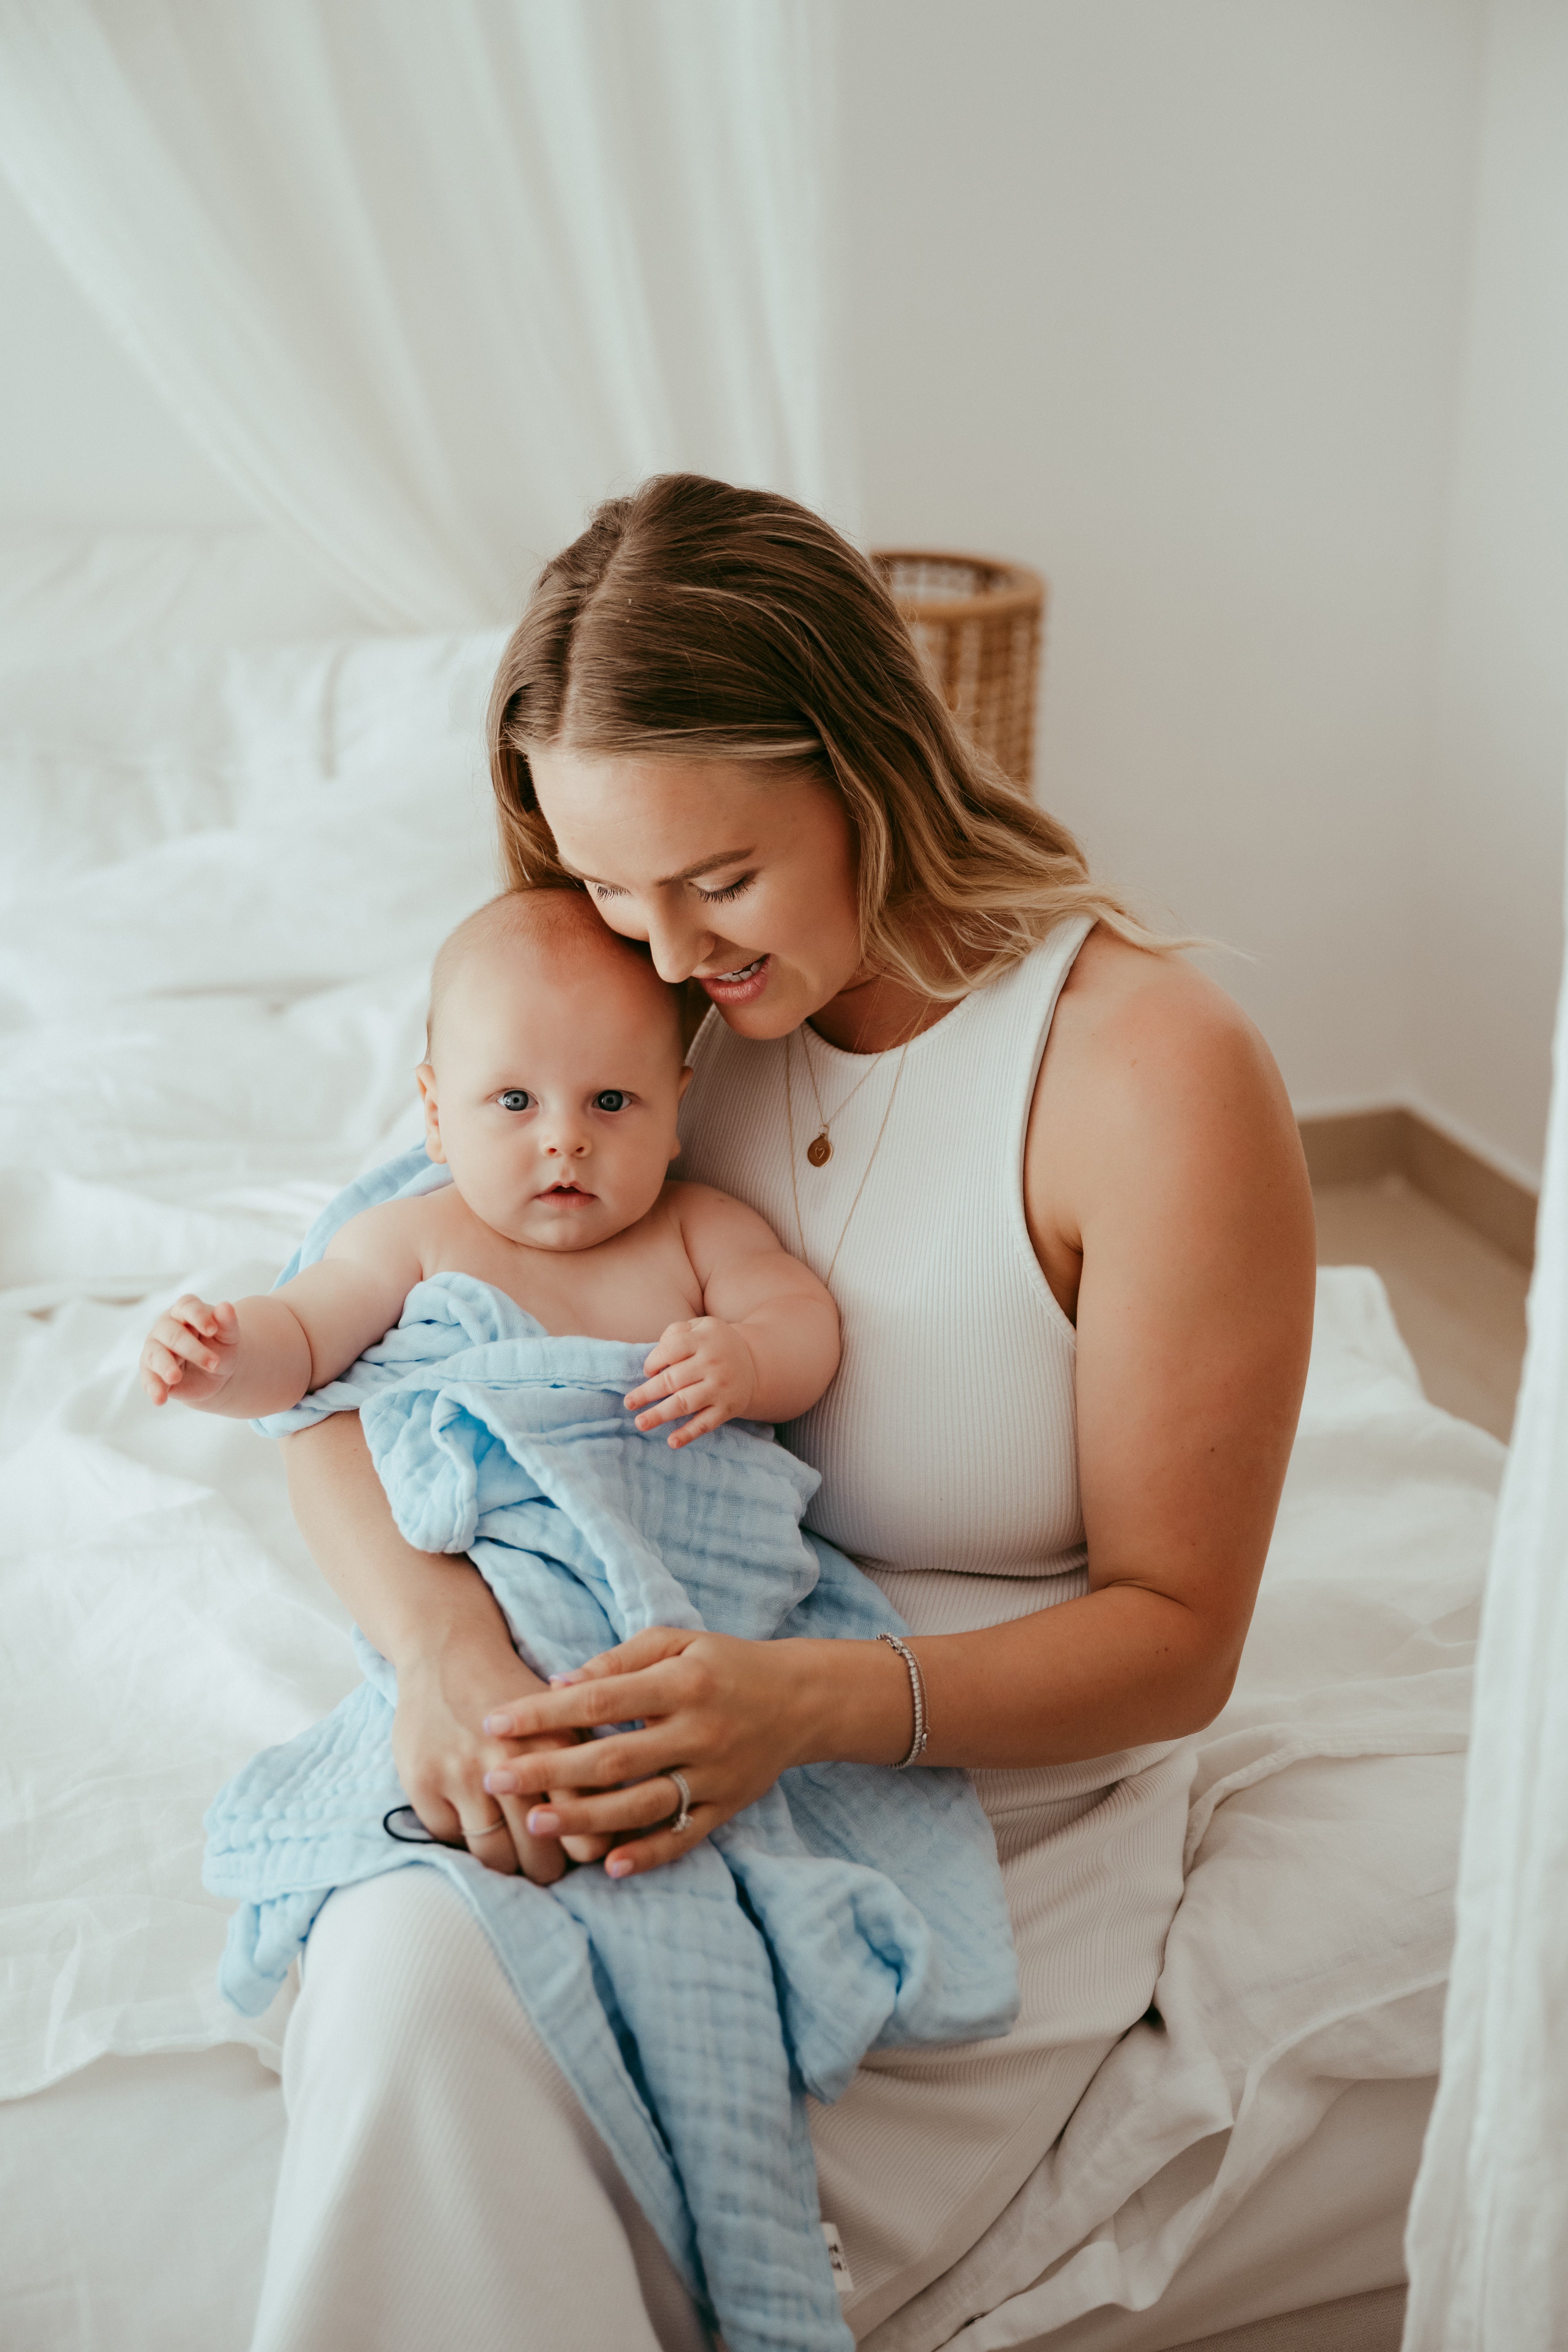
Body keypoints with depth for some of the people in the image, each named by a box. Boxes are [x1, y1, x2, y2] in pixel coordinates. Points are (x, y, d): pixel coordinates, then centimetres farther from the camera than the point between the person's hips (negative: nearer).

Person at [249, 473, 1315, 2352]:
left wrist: (815, 1701, -28)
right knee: (410, 1971, -30)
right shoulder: (642, 1019, 1)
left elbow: (1176, 1637, -11)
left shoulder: (1159, 1075, -15)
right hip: (658, 1733, 4)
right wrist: (442, 1635, -23)